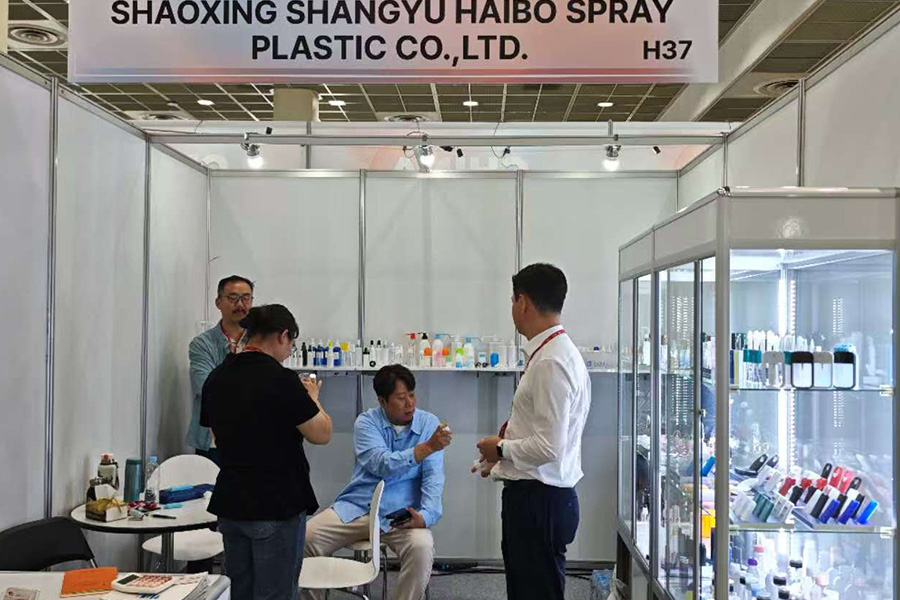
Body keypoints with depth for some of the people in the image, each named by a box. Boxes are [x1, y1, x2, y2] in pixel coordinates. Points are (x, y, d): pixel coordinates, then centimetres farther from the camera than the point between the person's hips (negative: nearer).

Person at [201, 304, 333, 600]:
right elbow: (321, 434, -13)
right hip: (276, 506, -7)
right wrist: (312, 397, 5)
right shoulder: (280, 379, -17)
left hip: (230, 504, 7)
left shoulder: (217, 378, 6)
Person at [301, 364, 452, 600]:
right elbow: (382, 464, -18)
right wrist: (428, 447, -27)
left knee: (422, 548, -32)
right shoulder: (367, 422, -1)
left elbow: (433, 478, -8)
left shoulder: (429, 424, 0)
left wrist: (425, 516, -25)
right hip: (357, 507, 1)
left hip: (402, 513, -1)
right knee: (305, 539, -17)